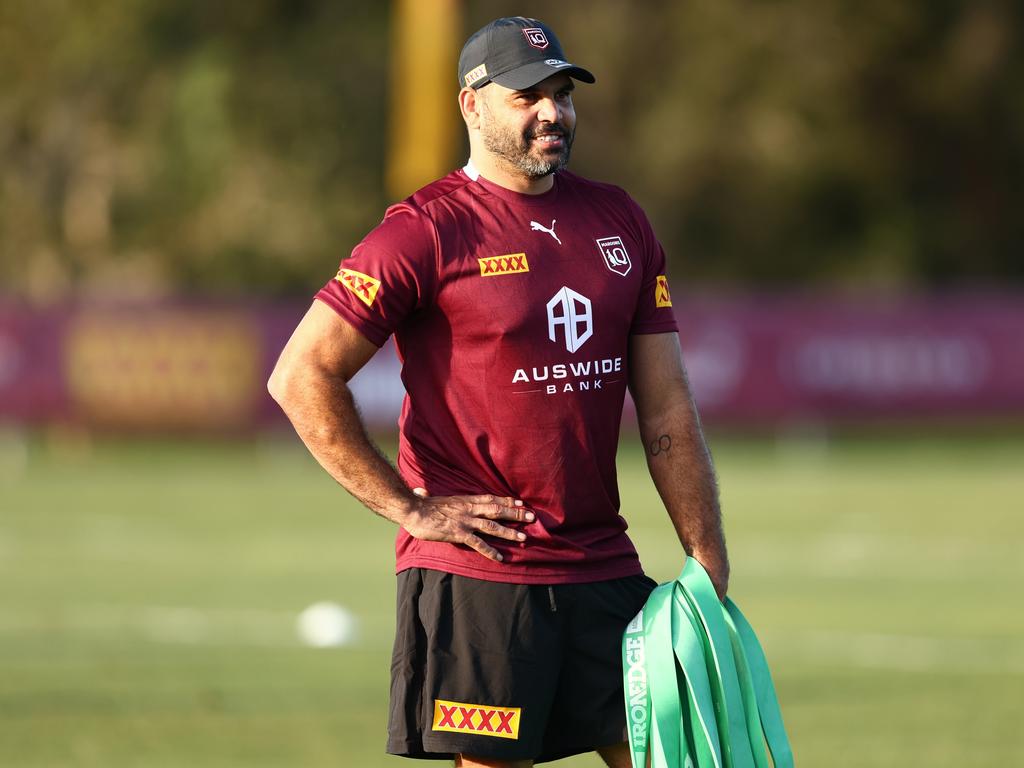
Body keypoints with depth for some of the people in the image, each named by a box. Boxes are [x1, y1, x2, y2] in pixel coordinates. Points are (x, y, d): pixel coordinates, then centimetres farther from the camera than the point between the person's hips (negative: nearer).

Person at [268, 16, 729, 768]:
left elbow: (668, 411, 13)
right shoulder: (426, 231, -6)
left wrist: (712, 572, 8)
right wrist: (408, 509, -10)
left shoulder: (619, 222, 12)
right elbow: (301, 377, -10)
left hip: (605, 572, 5)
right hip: (475, 579, -5)